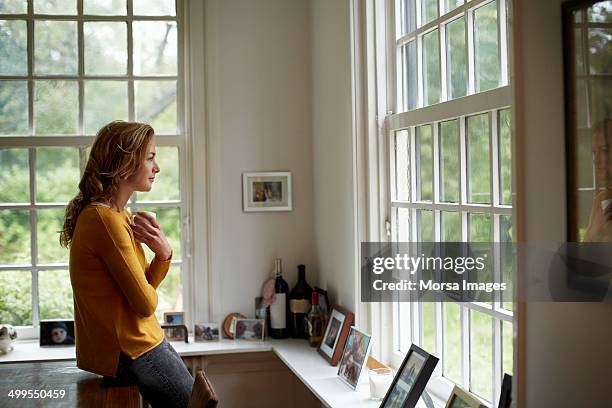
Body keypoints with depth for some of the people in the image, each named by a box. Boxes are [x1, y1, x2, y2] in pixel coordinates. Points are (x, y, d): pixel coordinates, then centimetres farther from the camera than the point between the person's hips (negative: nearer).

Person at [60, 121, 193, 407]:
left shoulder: (120, 217, 11)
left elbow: (145, 285, 9)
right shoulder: (106, 220, -21)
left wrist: (163, 254, -10)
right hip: (128, 352, -10)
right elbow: (145, 303, -18)